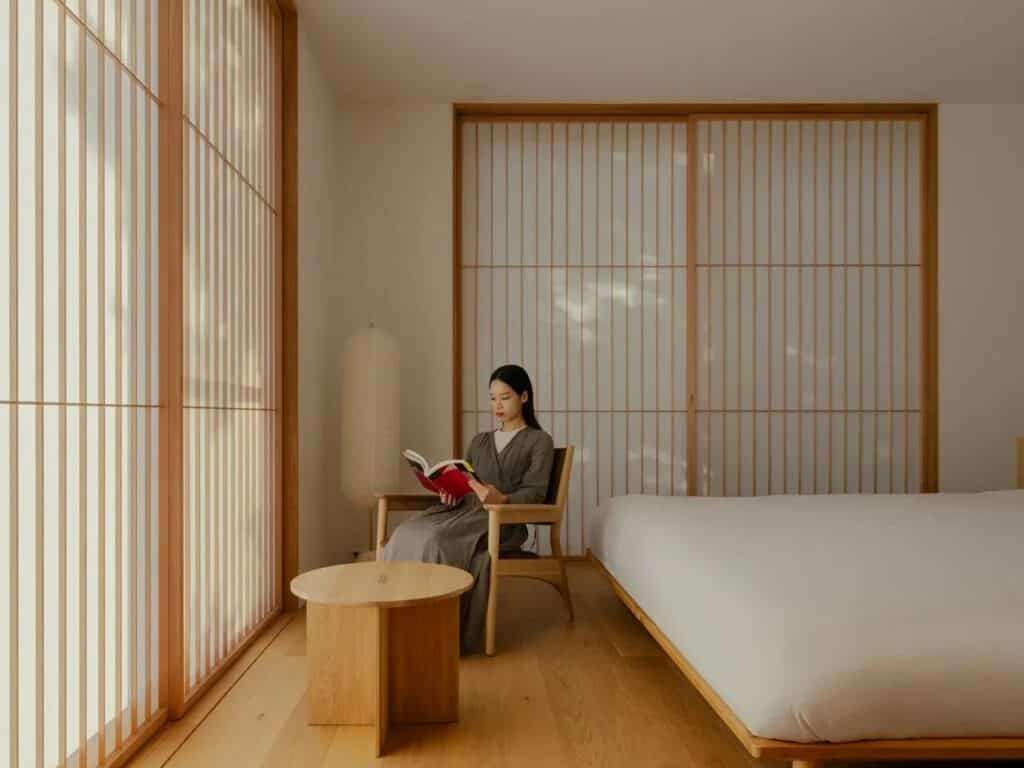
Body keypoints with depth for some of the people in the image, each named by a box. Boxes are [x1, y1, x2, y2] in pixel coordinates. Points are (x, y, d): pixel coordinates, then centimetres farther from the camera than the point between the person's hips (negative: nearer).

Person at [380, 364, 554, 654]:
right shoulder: (479, 441, 26)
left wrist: (502, 500, -26)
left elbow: (534, 493, -5)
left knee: (436, 541, -33)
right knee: (406, 534, -26)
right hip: (465, 510, 5)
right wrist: (451, 492, -5)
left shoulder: (539, 441, 8)